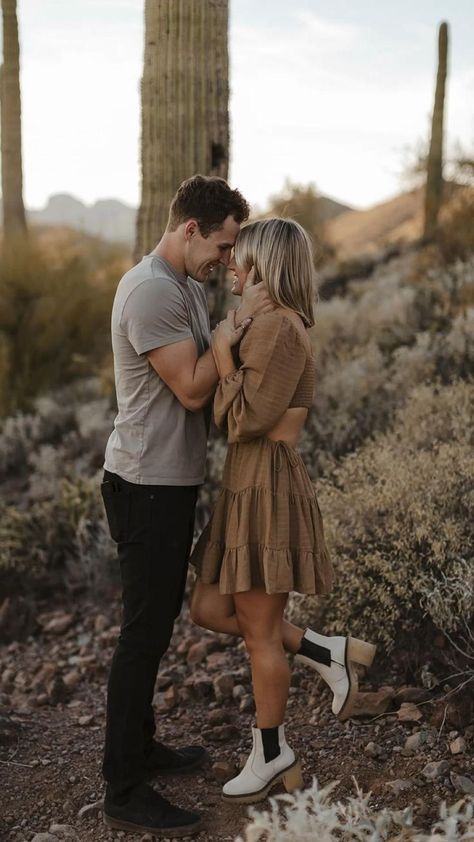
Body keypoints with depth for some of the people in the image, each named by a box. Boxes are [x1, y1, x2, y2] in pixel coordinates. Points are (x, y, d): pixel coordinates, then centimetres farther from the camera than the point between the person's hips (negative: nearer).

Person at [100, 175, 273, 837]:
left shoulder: (188, 285, 12)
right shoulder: (151, 292, -20)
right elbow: (192, 390, -20)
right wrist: (240, 324, -16)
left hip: (172, 481, 10)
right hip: (148, 485, -10)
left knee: (158, 620, 19)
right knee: (144, 632, -3)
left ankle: (140, 746, 34)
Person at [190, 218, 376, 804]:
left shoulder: (278, 326, -16)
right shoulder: (267, 325, 14)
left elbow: (247, 419, -21)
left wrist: (222, 356, -11)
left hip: (268, 489, -10)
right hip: (246, 486, 10)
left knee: (260, 631, 4)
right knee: (209, 610, 15)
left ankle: (272, 756, 22)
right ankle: (330, 654, 22)